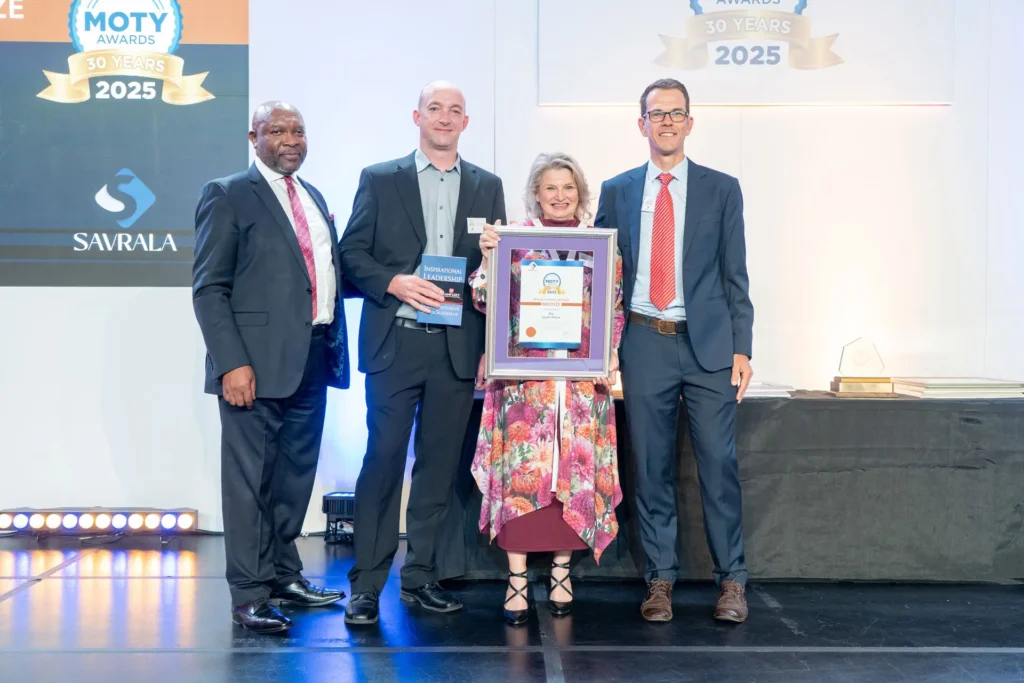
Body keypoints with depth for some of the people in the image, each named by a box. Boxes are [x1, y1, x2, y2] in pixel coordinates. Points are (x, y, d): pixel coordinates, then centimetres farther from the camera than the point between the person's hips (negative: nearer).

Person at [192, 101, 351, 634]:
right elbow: (209, 289, -9)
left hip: (312, 359, 7)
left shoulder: (313, 198, 18)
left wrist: (335, 350, 6)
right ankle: (250, 595, 8)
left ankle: (284, 575, 29)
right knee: (250, 478, 0)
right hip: (258, 362, -7)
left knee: (296, 475, 15)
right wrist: (232, 364, -17)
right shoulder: (228, 196, -4)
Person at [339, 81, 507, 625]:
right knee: (383, 459, -4)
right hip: (395, 342, -2)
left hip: (458, 345, 3)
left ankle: (420, 575, 17)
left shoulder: (487, 187, 13)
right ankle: (366, 584, 2)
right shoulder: (379, 180, 6)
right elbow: (352, 253, 2)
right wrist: (395, 283, -14)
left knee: (439, 463, 7)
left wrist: (492, 342, -3)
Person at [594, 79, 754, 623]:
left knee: (719, 464, -2)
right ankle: (660, 579, 14)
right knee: (651, 467, 5)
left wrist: (742, 349, -2)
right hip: (644, 342, 1)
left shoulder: (721, 189, 8)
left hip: (709, 344, -1)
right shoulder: (616, 192, 11)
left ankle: (731, 581, 8)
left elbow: (734, 276, 5)